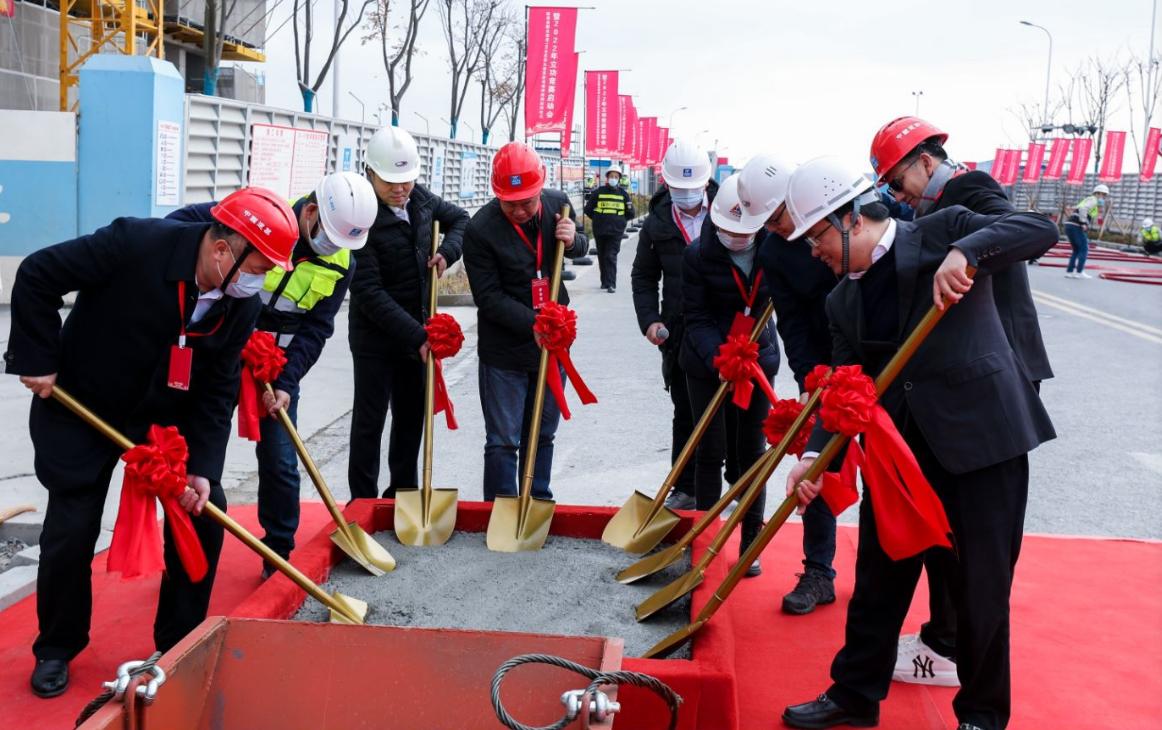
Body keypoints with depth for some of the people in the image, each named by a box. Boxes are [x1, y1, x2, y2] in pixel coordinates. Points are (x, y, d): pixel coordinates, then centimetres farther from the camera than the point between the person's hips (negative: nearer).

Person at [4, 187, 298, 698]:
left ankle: (181, 643, 17)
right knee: (70, 534, -1)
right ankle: (56, 648, 25)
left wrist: (201, 468, -19)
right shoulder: (137, 244, -29)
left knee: (204, 514, -2)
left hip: (165, 415, 4)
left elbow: (216, 393, -10)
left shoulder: (242, 305, -14)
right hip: (79, 407, -4)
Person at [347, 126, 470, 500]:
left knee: (412, 415, 16)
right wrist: (417, 336, -27)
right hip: (375, 336, -7)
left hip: (417, 331, 7)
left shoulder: (420, 198, -1)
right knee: (370, 421, 4)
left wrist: (448, 251, -3)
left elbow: (459, 218, 19)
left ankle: (404, 492, 31)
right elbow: (370, 294, -24)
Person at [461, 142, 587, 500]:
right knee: (503, 441, 3)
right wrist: (536, 323, -28)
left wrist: (574, 240, -9)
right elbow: (489, 298, -18)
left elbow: (581, 248, 16)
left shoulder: (557, 204, -4)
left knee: (543, 434, 17)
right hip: (504, 351, -5)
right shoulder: (480, 229, -18)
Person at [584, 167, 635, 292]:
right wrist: (598, 218, 8)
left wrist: (620, 221, 7)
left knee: (611, 257, -10)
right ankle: (604, 281, 22)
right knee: (602, 257, 10)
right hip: (599, 231, 2)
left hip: (615, 232, -2)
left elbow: (631, 214, 10)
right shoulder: (598, 192, 3)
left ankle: (611, 284, -11)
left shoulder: (624, 193, 4)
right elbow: (588, 209, 10)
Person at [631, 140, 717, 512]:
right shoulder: (657, 223, 3)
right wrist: (649, 321, -2)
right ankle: (685, 489, 23)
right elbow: (643, 276, 11)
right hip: (678, 334, 2)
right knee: (685, 414, 12)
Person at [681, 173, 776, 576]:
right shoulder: (697, 255, -13)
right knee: (711, 451, 3)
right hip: (706, 362, -2)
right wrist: (717, 358, -26)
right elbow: (696, 317, -12)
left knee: (753, 451, 6)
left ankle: (750, 543, 16)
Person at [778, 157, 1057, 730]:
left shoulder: (943, 230, -5)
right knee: (878, 576, 14)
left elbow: (1040, 229, -15)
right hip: (900, 447, 5)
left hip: (983, 439, -5)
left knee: (982, 585, 6)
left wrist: (965, 253, -32)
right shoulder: (842, 301, 9)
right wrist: (815, 454, -9)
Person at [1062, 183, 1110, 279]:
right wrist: (1083, 223, -19)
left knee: (1077, 250, 15)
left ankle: (1069, 271, 9)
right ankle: (1079, 272, -8)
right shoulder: (1093, 200, -1)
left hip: (1069, 225, 9)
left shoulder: (1089, 200, 28)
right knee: (1084, 249, -4)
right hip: (1076, 226, -9)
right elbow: (1082, 209, -19)